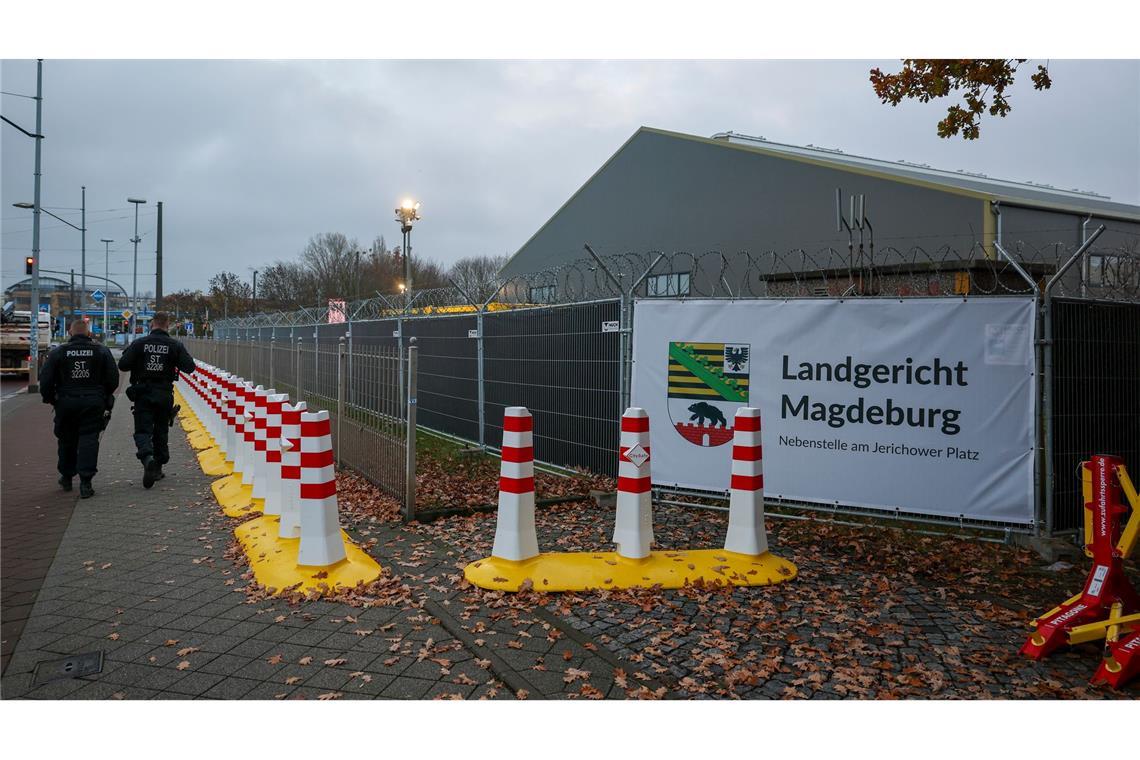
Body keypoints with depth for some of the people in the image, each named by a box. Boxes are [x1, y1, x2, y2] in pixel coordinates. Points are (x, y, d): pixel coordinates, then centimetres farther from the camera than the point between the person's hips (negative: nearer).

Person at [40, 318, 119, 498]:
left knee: (67, 440, 17)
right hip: (93, 404, -1)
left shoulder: (58, 352, 0)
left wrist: (49, 398, 15)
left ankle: (66, 477, 32)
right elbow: (113, 379, 1)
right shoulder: (102, 351, 0)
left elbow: (45, 380, -1)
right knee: (89, 440, -1)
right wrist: (104, 396, 17)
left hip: (66, 403, 1)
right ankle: (85, 482, -9)